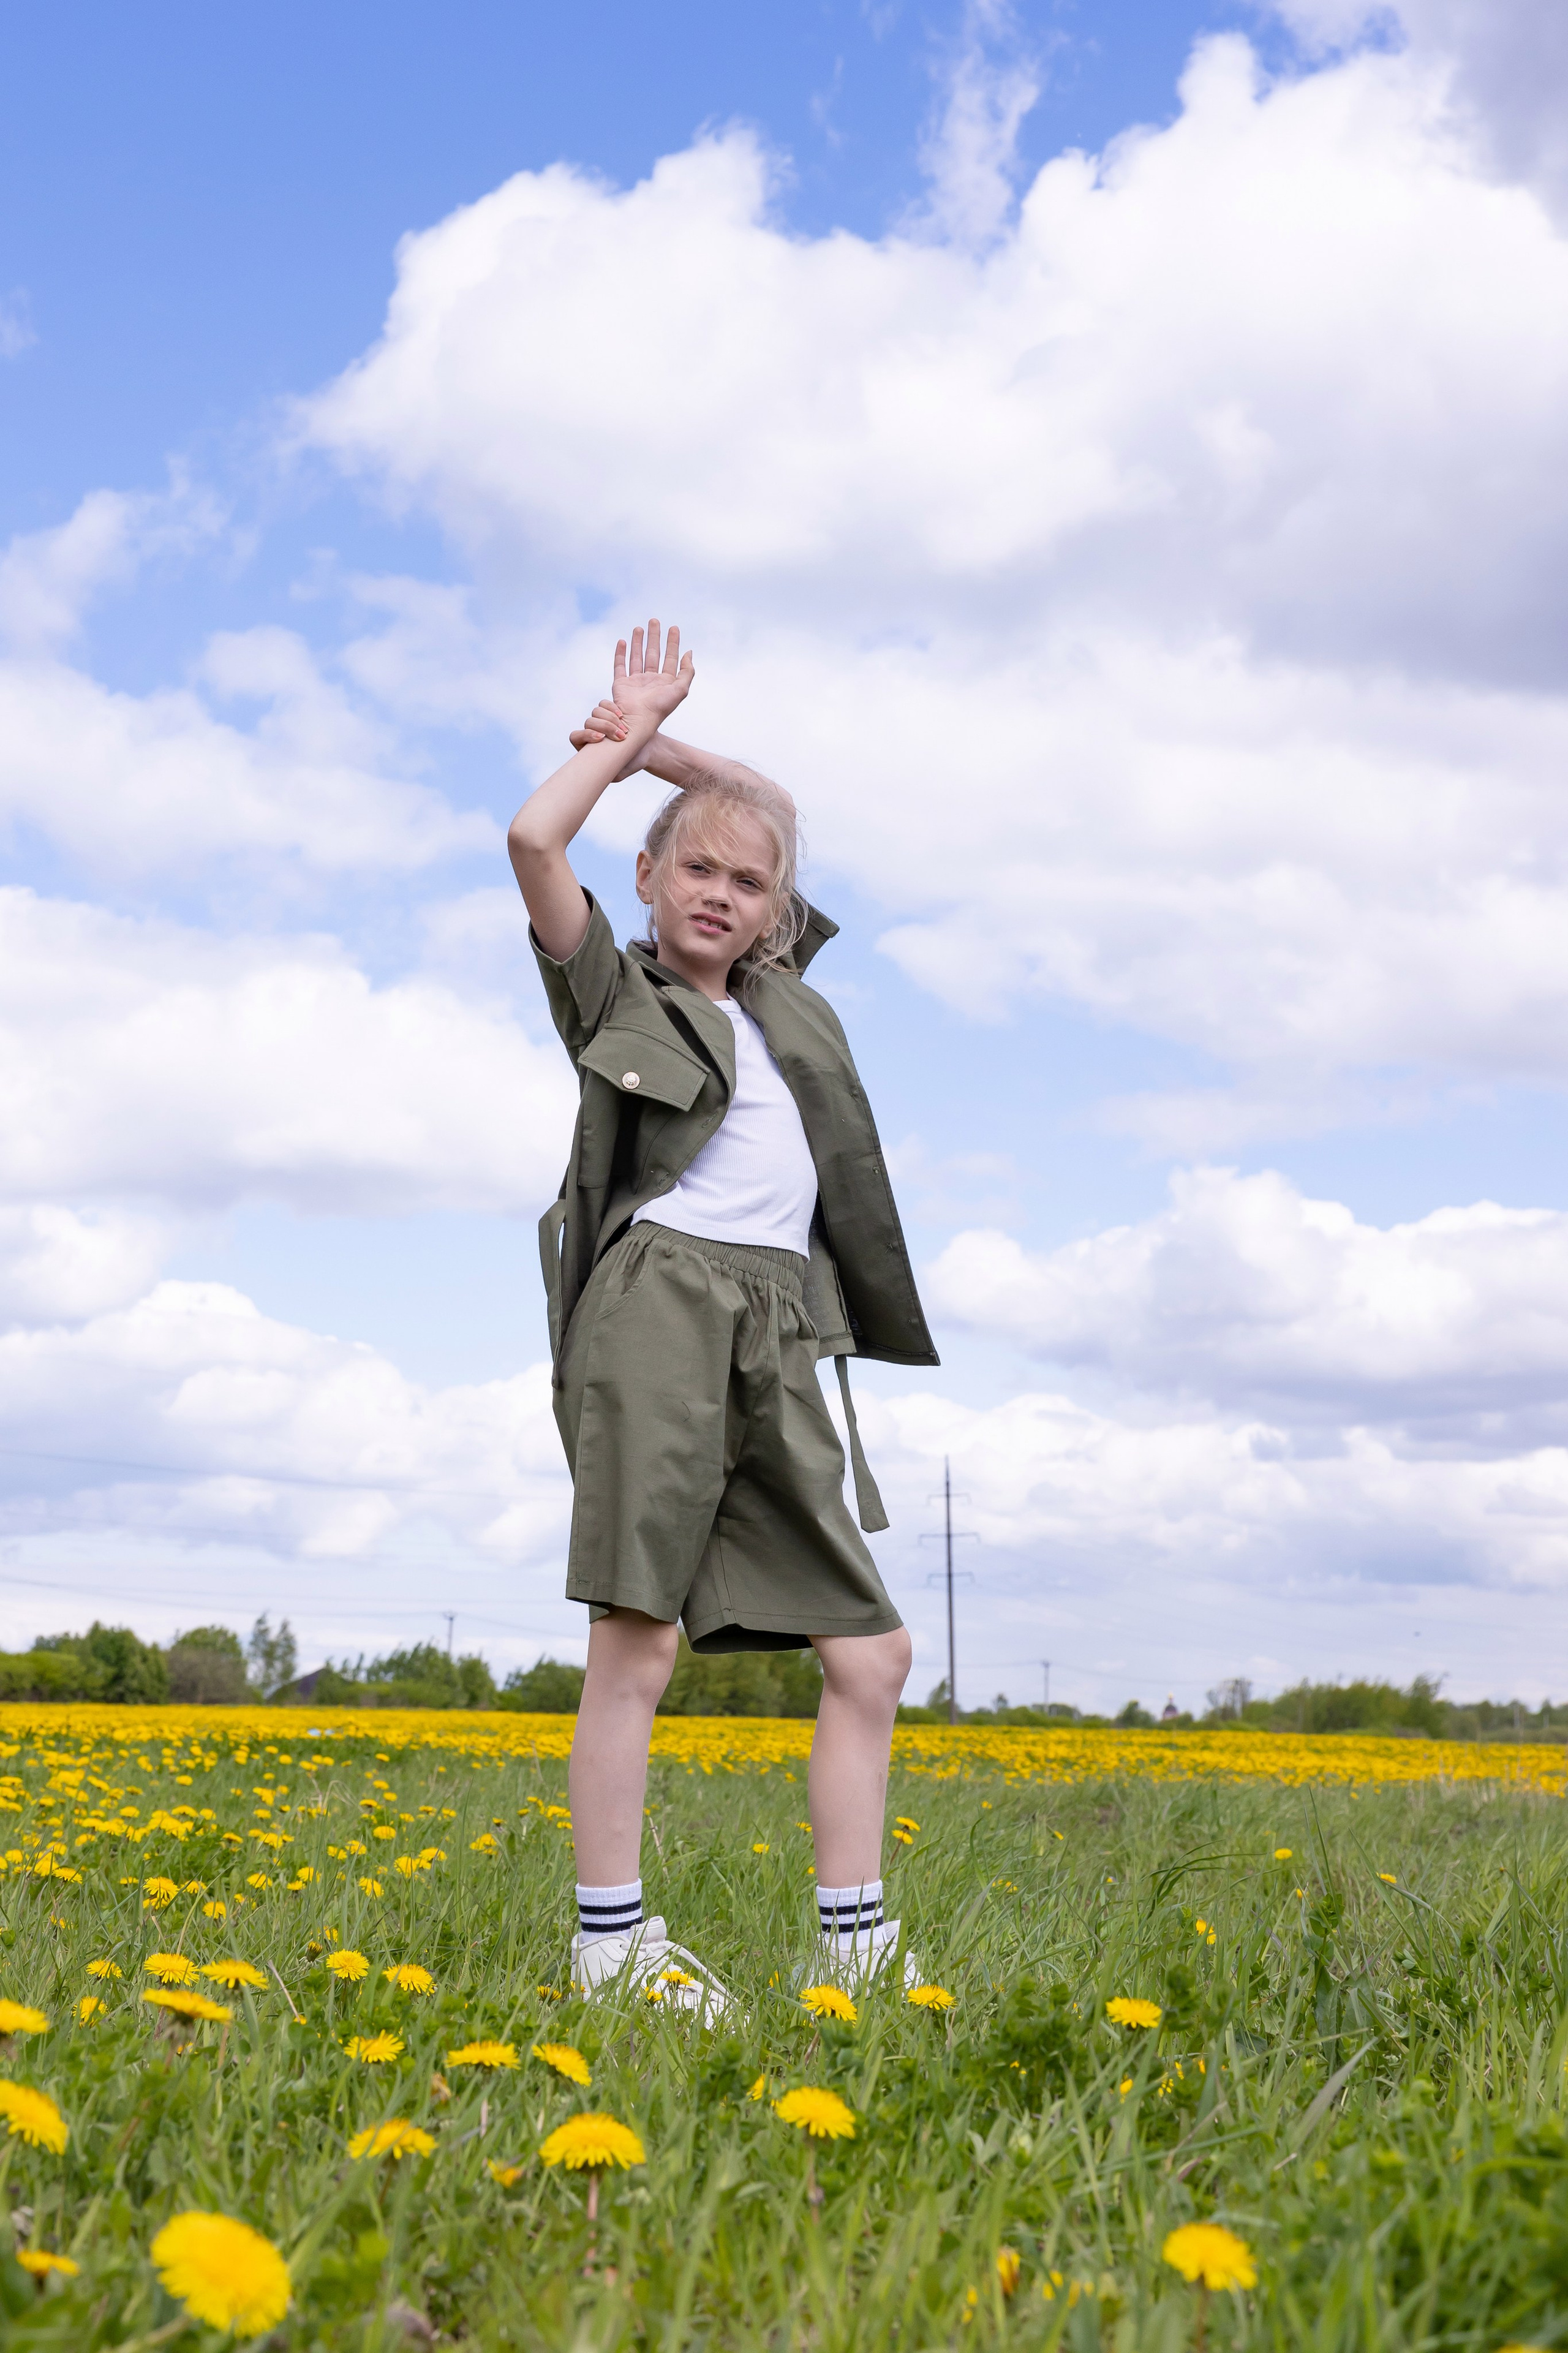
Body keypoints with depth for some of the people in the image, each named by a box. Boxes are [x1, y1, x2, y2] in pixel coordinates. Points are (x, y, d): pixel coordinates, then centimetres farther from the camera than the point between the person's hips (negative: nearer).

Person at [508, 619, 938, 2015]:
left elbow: (773, 816, 34)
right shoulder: (613, 987, 9)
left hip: (778, 1338, 6)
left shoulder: (777, 993, 23)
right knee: (637, 1641, -8)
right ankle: (610, 1942, 0)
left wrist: (666, 747, 23)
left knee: (872, 1653, 2)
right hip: (659, 1309, -6)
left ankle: (855, 1948, 6)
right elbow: (534, 839, -7)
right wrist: (630, 734, 7)